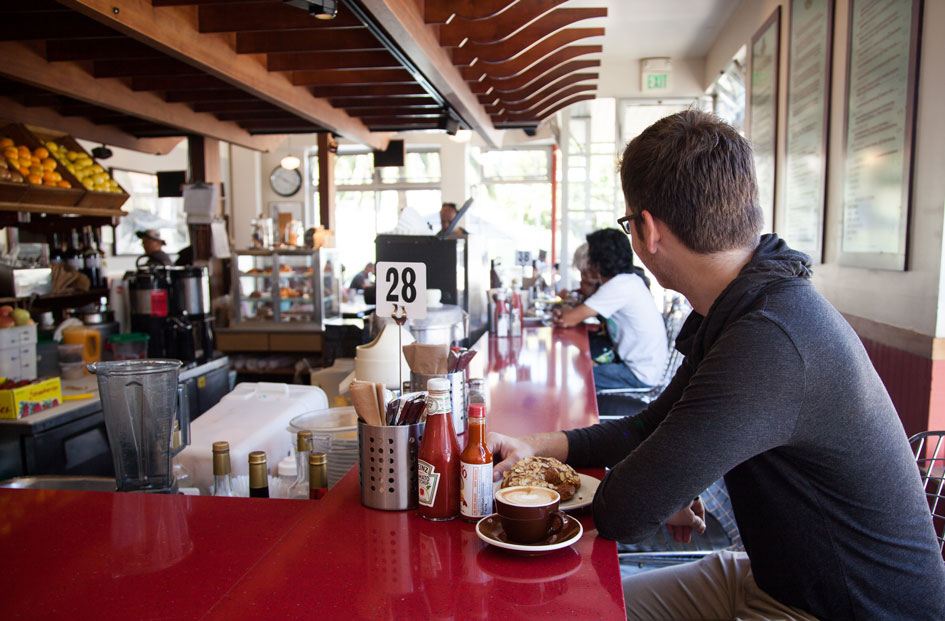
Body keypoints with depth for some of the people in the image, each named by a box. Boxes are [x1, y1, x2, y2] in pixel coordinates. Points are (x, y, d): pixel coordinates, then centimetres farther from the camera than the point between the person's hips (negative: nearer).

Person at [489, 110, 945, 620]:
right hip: (774, 577, 8)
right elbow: (650, 427, 9)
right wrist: (536, 446, -2)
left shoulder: (770, 342, -34)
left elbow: (618, 515, -29)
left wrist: (671, 506, -6)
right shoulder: (740, 311, 0)